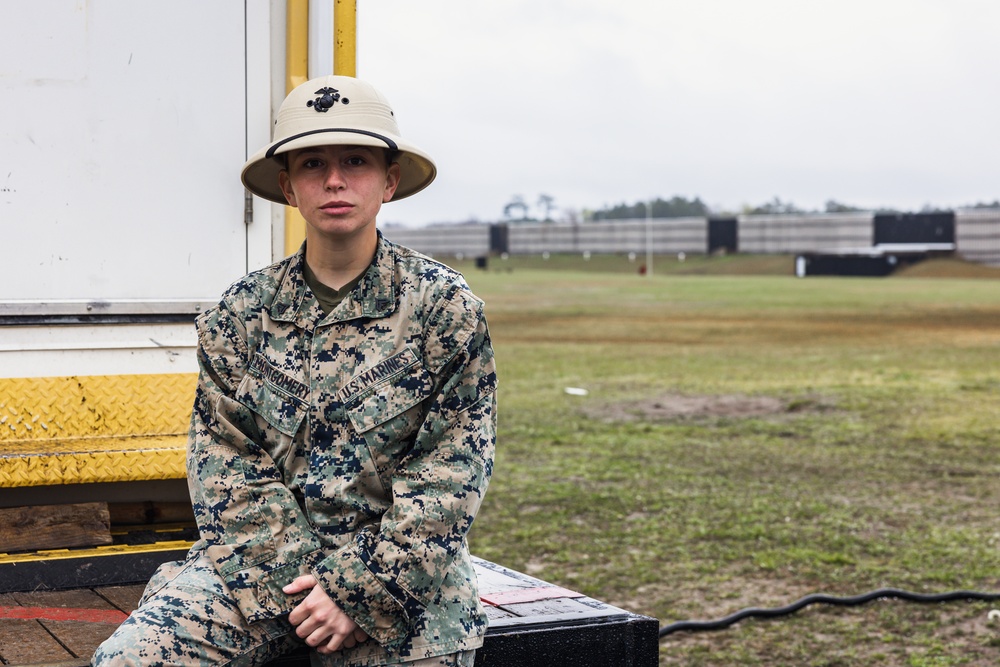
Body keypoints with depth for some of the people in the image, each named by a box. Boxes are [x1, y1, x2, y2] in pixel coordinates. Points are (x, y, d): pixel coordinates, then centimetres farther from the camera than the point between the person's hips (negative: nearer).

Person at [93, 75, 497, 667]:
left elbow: (452, 470, -5)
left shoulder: (446, 306, -1)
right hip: (260, 567, 0)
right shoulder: (242, 313, 5)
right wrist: (297, 581, -12)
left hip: (400, 569, 0)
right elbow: (226, 463, 2)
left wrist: (359, 592, -13)